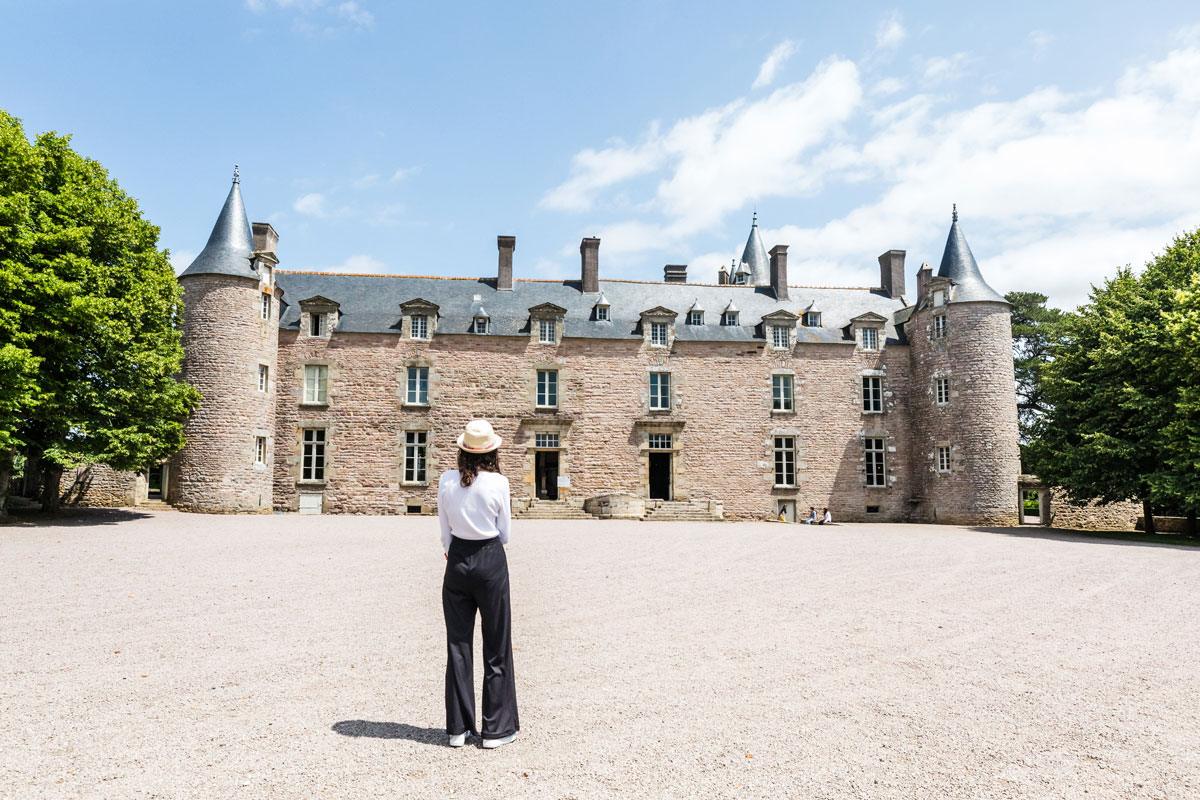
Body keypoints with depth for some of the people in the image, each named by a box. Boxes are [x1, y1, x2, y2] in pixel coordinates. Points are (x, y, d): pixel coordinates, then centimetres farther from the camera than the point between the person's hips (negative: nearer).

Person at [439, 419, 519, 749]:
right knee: (496, 647, 8)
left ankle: (458, 728, 19)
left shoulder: (446, 481, -3)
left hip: (457, 561, 3)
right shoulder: (498, 483, -11)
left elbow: (445, 530, 4)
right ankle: (496, 728, 15)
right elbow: (505, 533, -2)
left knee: (458, 644, 11)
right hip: (491, 562, -3)